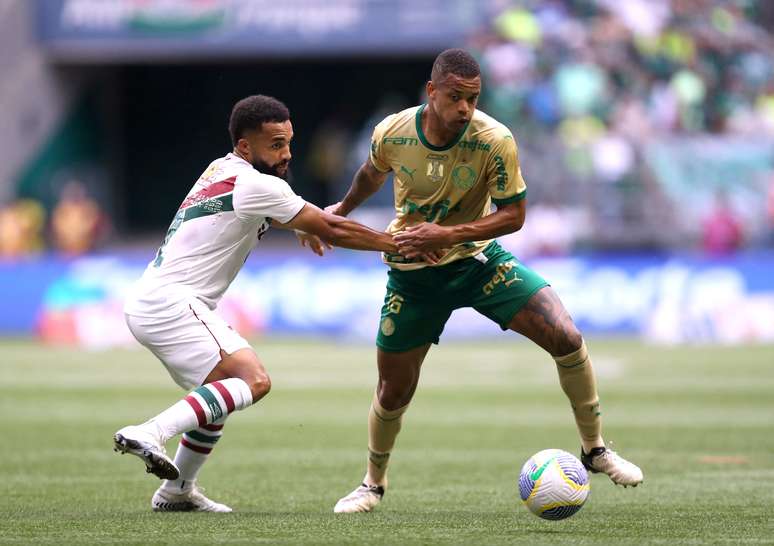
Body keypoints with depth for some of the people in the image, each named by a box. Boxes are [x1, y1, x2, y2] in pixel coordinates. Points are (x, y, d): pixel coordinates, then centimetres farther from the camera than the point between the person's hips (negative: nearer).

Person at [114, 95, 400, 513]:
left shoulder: (222, 169, 16)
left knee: (224, 387, 23)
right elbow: (330, 229, -8)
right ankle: (152, 433, -33)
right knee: (253, 379, -22)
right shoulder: (256, 185, -12)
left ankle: (176, 491, 24)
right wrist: (398, 244, -1)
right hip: (172, 302, -10)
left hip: (146, 302, 10)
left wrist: (303, 225, 34)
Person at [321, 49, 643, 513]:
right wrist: (342, 210, 26)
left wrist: (445, 235, -27)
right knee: (393, 392, 5)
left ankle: (594, 449, 1)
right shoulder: (392, 134, -17)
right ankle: (374, 483, 34)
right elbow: (373, 173, 9)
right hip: (413, 272, 1)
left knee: (566, 338, -18)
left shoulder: (495, 141, -23)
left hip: (478, 259, -1)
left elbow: (513, 215, -16)